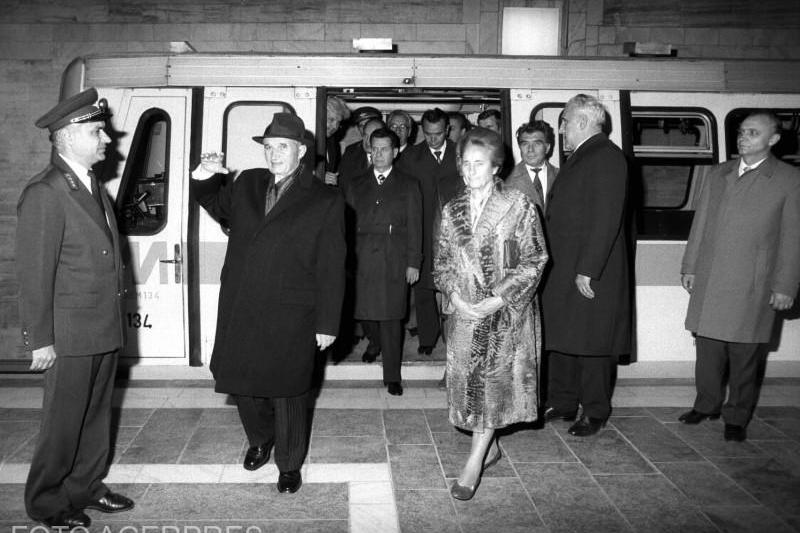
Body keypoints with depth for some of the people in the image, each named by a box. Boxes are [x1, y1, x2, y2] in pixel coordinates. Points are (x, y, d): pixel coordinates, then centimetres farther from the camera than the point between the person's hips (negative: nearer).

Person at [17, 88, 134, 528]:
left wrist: (115, 322, 14)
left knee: (96, 416, 17)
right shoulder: (44, 194, -16)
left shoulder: (94, 187, 11)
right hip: (70, 336, -8)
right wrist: (40, 340, -15)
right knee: (63, 422, 6)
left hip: (105, 332, 8)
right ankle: (47, 503, 24)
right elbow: (34, 274, -16)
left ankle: (86, 487, 33)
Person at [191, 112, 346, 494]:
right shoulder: (247, 184, 8)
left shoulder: (325, 201, -5)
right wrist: (204, 177, 6)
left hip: (290, 319, -4)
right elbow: (216, 205, 29)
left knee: (287, 394, 8)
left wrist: (327, 323, -7)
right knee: (242, 385, 15)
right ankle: (260, 440, 45)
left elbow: (331, 269, -5)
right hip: (240, 312, 5)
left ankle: (289, 465, 30)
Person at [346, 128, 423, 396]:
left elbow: (414, 226, 5)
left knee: (391, 316, -3)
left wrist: (413, 262, -3)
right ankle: (374, 343, 37)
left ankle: (392, 375, 5)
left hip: (394, 260, -2)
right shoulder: (357, 185, 16)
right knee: (364, 310, 3)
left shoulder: (409, 185, 9)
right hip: (362, 259, 2)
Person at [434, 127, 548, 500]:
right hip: (464, 311, 4)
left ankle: (474, 464, 0)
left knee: (493, 382, -5)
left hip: (505, 311, -4)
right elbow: (441, 260, 9)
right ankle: (491, 446, 27)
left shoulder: (519, 205, -5)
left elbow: (534, 260, -6)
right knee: (468, 381, 8)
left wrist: (499, 298, -14)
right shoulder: (452, 209, 7)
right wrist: (455, 296, -9)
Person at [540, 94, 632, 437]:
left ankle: (595, 412, 17)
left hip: (591, 273, -9)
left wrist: (588, 270, -23)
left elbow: (606, 219, -21)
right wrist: (556, 264, 14)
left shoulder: (606, 157, -14)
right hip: (563, 269, 9)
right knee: (561, 338, 15)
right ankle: (563, 403, 28)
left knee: (591, 343, 2)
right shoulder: (578, 158, 16)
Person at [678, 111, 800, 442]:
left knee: (744, 355, 4)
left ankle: (737, 417, 19)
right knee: (708, 348, 11)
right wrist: (690, 266, 11)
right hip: (708, 281, 4)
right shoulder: (718, 175, 12)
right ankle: (707, 405, 27)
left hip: (752, 286, -4)